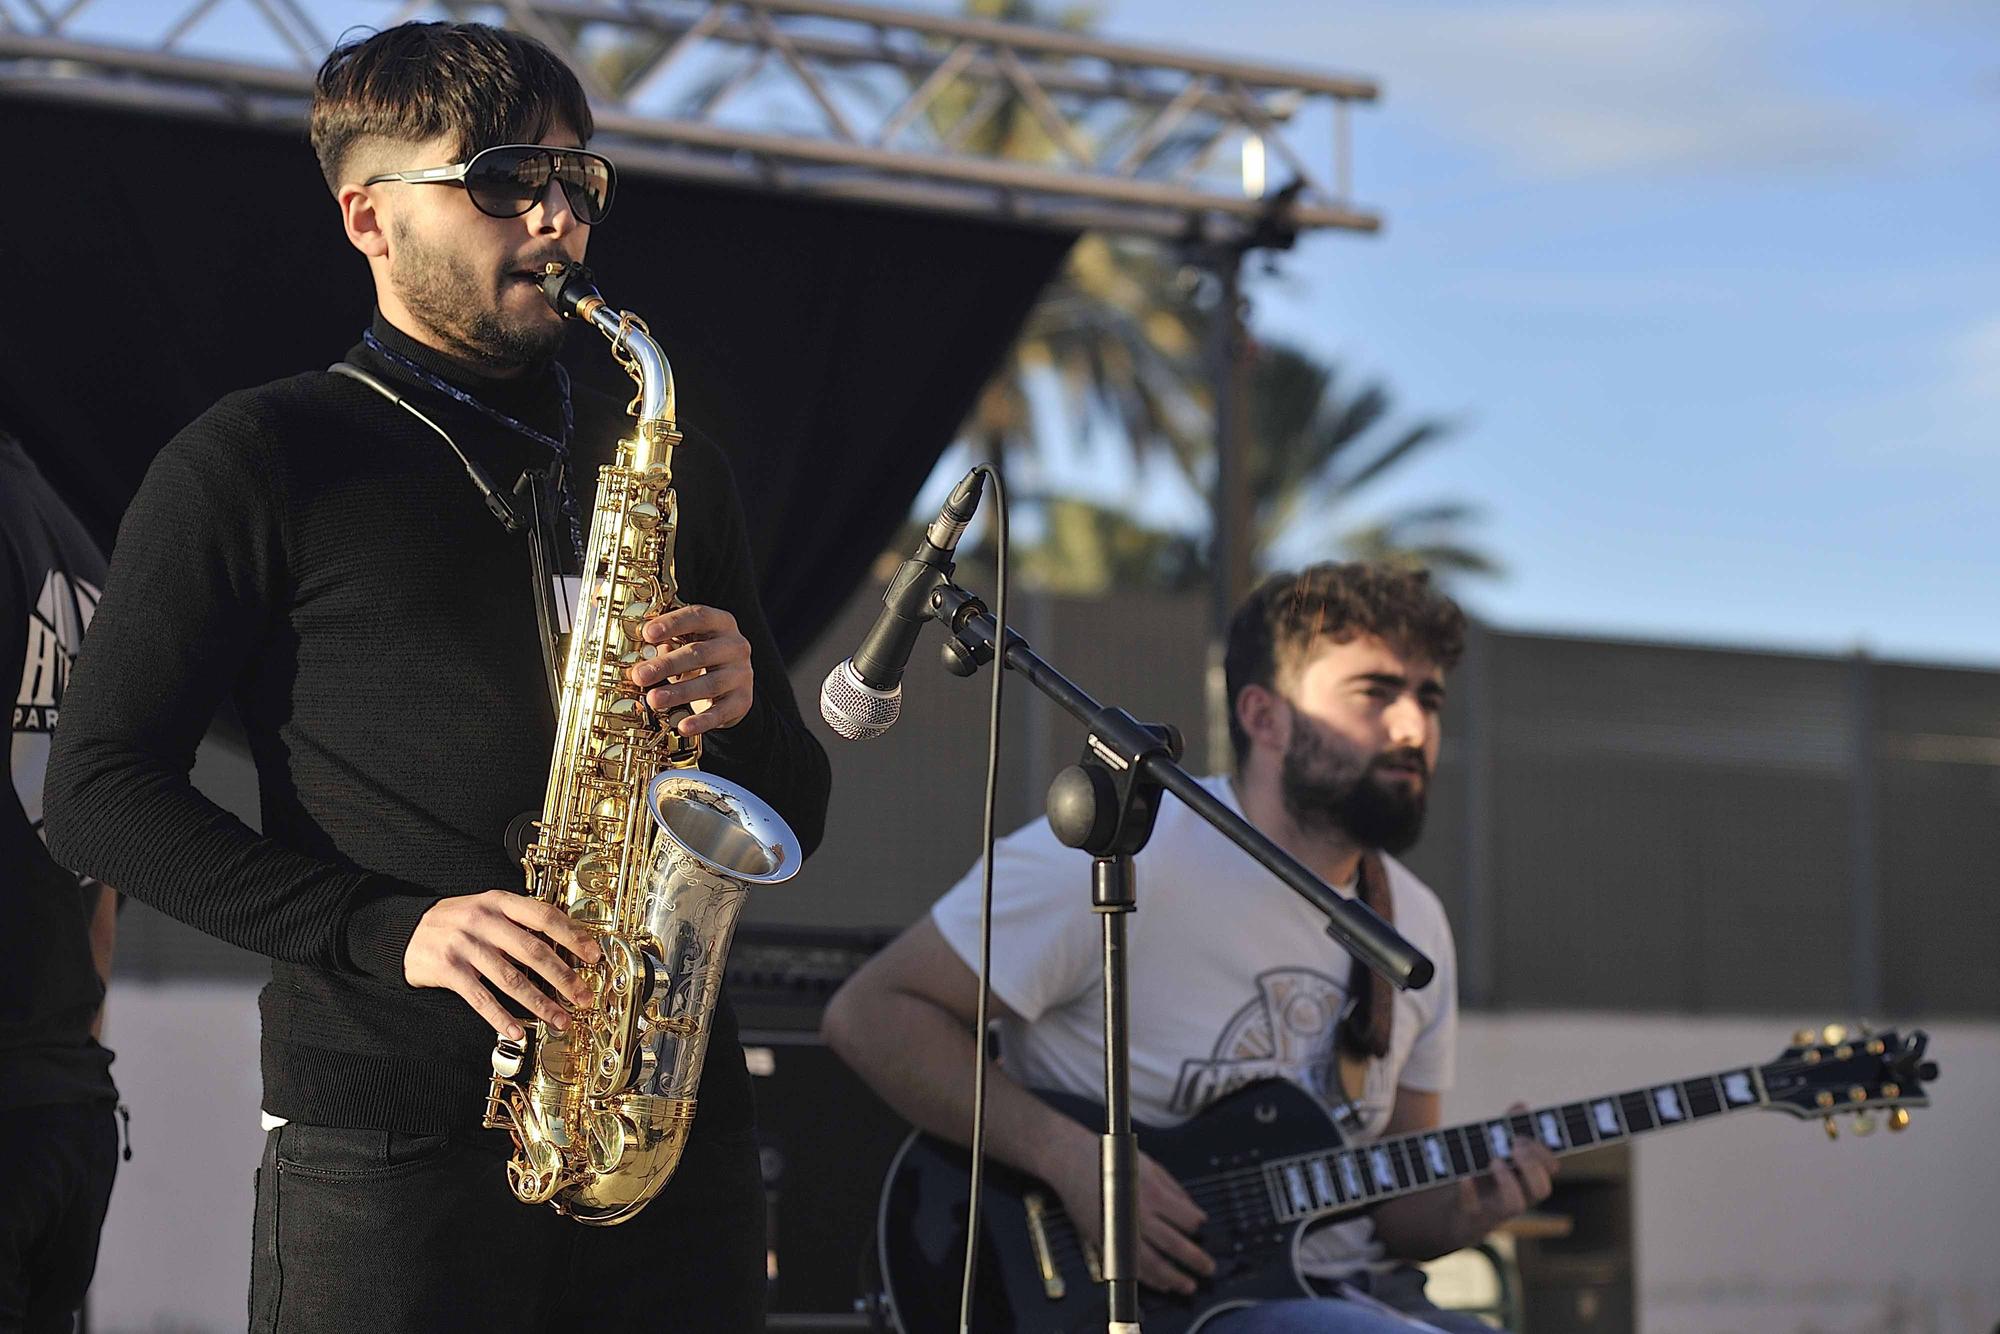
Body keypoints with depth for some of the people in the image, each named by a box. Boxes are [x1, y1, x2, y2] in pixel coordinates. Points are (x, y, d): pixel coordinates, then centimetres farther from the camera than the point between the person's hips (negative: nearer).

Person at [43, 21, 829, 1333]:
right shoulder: (259, 463, 3)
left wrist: (740, 716, -4)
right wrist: (385, 930, -14)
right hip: (392, 1142, -4)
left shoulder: (672, 472, 17)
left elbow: (792, 821, 20)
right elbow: (100, 786, -4)